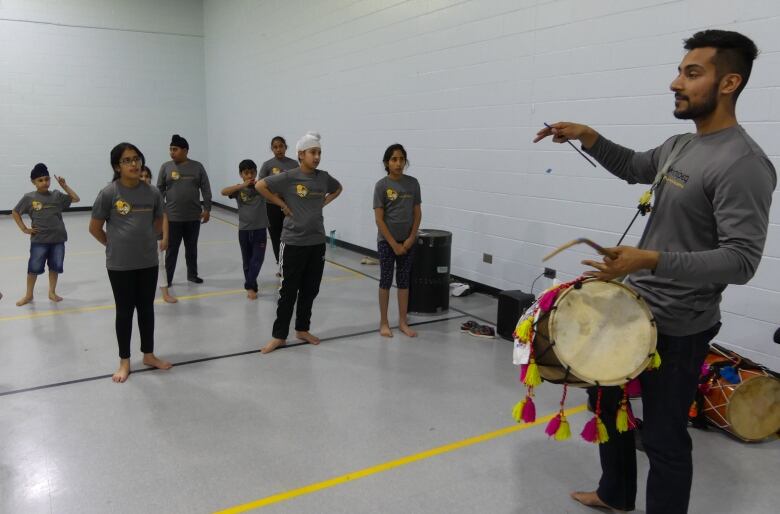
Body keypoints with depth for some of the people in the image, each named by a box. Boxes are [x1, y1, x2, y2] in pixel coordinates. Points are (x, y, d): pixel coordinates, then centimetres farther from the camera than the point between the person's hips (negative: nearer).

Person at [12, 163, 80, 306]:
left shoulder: (57, 196, 3)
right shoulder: (29, 198, -3)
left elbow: (76, 199, 6)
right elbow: (15, 213, 6)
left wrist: (64, 185, -1)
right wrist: (24, 229, 0)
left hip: (58, 239, 2)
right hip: (39, 240, -2)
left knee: (55, 267, 12)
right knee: (34, 268, 6)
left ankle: (52, 292, 28)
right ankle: (29, 295, 22)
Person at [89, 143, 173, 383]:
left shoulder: (152, 192, -3)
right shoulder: (109, 193, -12)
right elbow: (94, 228, -4)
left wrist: (145, 240, 7)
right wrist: (114, 244, 3)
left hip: (148, 262, 3)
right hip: (119, 264, -3)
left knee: (146, 309, 15)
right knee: (124, 311, 9)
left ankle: (149, 355, 31)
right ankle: (124, 361, 24)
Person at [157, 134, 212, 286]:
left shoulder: (197, 167, 0)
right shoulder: (166, 167, -1)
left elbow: (206, 189, 1)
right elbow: (160, 190, 2)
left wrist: (207, 209, -4)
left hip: (193, 216, 1)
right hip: (172, 217, -1)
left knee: (192, 248, 13)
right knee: (171, 249, 4)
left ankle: (192, 274, 26)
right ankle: (167, 278, 12)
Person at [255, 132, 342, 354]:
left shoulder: (324, 177, 3)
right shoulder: (289, 177, -10)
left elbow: (338, 189, 23)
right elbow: (260, 186, -10)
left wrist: (323, 203, 8)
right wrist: (282, 204, -9)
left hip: (317, 242, 5)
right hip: (293, 243, -5)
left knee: (310, 290, 13)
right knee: (288, 291, 1)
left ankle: (302, 329, 28)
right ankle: (279, 336, 12)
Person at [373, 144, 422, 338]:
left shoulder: (413, 183, 0)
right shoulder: (381, 185, -9)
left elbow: (417, 213, 4)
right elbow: (379, 219, -10)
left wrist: (411, 238, -6)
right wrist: (394, 244, -12)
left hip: (408, 241, 3)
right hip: (386, 241, -3)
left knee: (404, 280, 10)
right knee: (386, 280, 5)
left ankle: (403, 322, 20)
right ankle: (384, 322, 16)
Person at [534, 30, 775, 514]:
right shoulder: (679, 146, 6)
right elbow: (635, 167, 26)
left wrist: (652, 260, -38)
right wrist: (588, 137, 10)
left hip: (677, 326, -10)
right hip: (632, 306, 10)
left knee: (663, 435, 4)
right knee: (607, 397, 24)